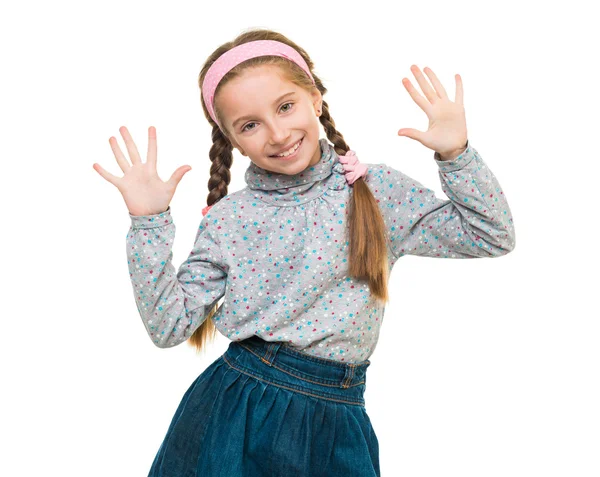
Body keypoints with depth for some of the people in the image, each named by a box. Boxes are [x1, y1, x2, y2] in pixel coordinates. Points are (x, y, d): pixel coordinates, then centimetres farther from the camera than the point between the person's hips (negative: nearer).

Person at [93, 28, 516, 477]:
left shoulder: (378, 190, -2)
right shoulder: (226, 219, -1)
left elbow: (492, 236, 0)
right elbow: (168, 325, -3)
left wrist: (456, 154, -12)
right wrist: (149, 222, -8)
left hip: (336, 426, 0)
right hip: (234, 415, 0)